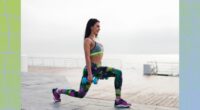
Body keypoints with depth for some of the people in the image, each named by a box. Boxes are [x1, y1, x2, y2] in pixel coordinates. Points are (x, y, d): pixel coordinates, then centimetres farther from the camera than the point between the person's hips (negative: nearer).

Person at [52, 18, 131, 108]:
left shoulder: (95, 40, 15)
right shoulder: (87, 40, -12)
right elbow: (87, 58, -20)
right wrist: (89, 74, -24)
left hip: (98, 69, 8)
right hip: (91, 69, -8)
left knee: (118, 73, -11)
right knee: (80, 94, 4)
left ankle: (118, 101, -9)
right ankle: (57, 91, 26)